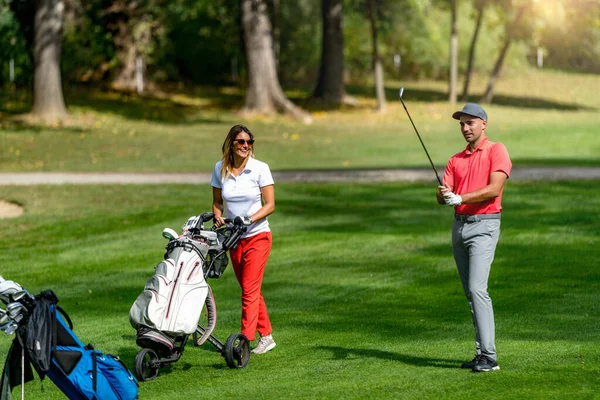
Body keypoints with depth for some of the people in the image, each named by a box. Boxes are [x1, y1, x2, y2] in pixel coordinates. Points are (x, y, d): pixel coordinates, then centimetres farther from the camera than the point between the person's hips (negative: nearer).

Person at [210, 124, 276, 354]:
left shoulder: (260, 169, -9)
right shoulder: (220, 169, 1)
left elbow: (270, 205, -9)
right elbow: (217, 201, 12)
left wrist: (249, 219, -21)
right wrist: (218, 217, -9)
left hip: (257, 236, -4)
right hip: (234, 238, 4)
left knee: (249, 289, -12)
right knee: (250, 290, 11)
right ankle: (266, 337, 21)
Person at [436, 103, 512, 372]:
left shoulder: (496, 151, -3)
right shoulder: (456, 160, 17)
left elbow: (494, 189, -15)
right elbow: (443, 196, 8)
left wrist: (460, 198, -19)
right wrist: (443, 194, -16)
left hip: (483, 226, -7)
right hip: (459, 226, 7)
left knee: (477, 288, -18)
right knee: (469, 292, 8)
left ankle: (488, 356, -20)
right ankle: (482, 353, 13)